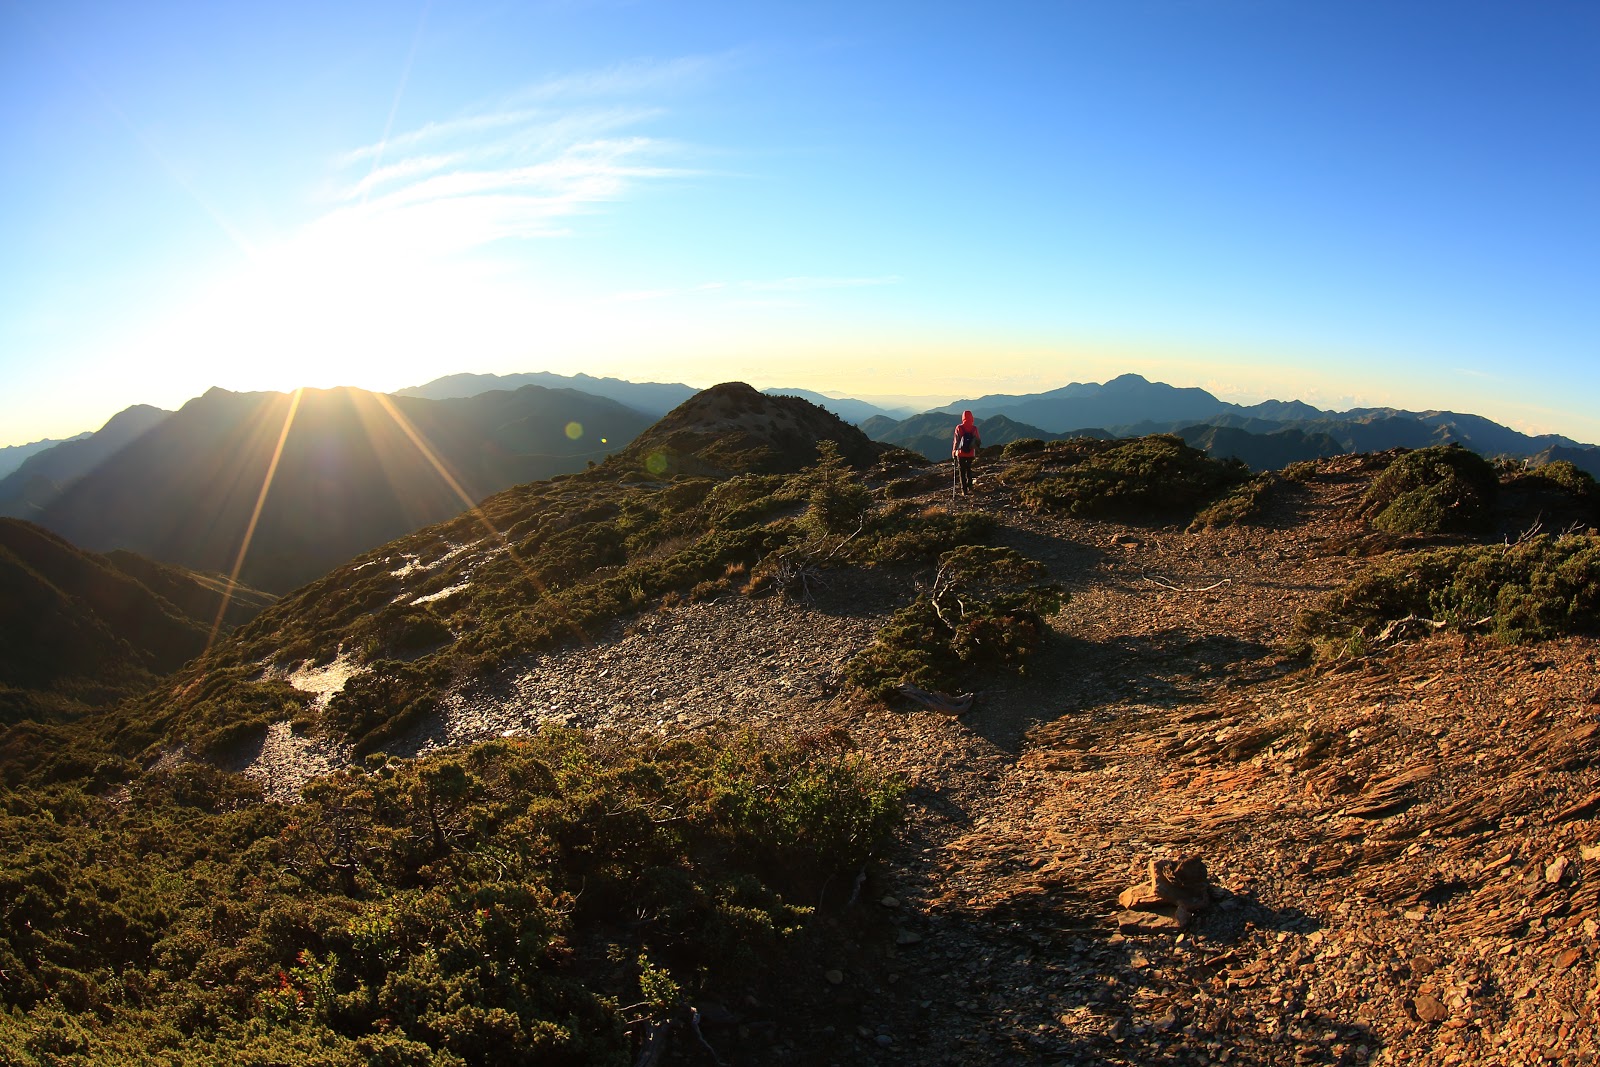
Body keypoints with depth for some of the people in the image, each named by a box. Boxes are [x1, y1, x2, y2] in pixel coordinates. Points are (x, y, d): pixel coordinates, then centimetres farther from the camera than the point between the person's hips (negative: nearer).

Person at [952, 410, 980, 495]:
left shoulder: (959, 428, -10)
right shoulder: (974, 428, -5)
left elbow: (956, 441, -8)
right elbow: (978, 441, -1)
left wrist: (953, 451, 3)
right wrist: (976, 449, 17)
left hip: (961, 453, -2)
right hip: (971, 453, 2)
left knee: (962, 472, 6)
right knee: (969, 470, 21)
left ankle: (964, 491, 3)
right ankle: (969, 488, 15)